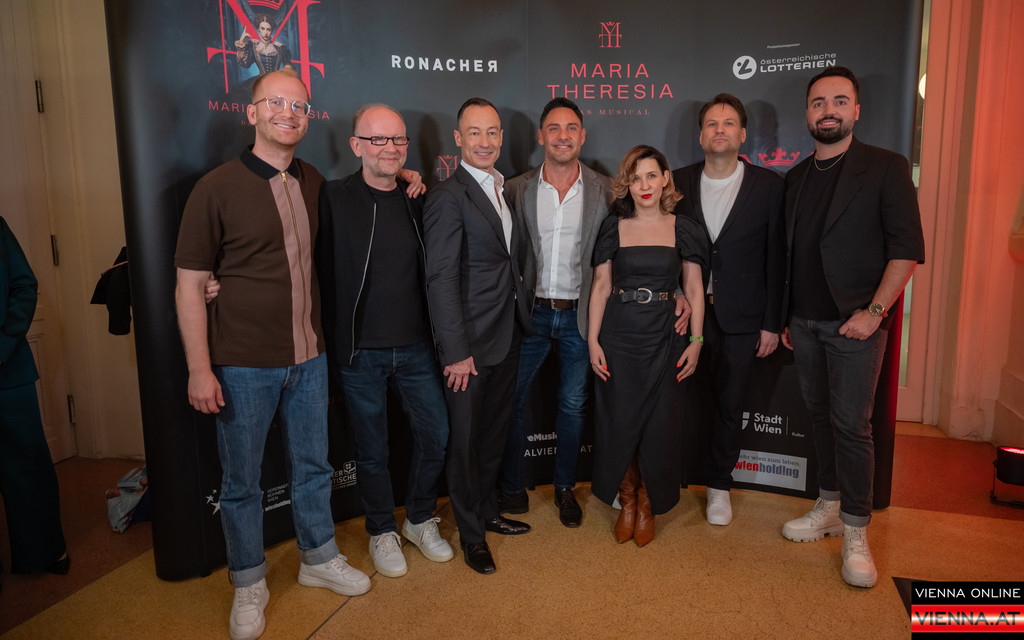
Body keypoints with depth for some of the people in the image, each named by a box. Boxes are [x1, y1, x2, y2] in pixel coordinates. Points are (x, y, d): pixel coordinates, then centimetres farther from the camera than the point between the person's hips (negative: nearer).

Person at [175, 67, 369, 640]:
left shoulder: (316, 184, 5)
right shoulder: (217, 188, -8)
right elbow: (190, 284, -8)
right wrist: (200, 368, -13)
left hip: (309, 357, 4)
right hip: (243, 364, -4)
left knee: (313, 465, 17)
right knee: (242, 481, 10)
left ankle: (319, 558, 38)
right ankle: (249, 585, 30)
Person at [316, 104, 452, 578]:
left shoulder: (418, 200, 4)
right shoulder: (334, 198, -7)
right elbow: (323, 275, -12)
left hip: (415, 346, 4)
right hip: (360, 350, -3)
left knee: (436, 434, 10)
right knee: (371, 449, 11)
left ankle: (421, 519, 34)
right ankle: (382, 531, 33)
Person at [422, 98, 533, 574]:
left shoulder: (506, 190, 10)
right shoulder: (448, 197, -15)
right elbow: (441, 280, -18)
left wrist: (521, 318, 9)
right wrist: (456, 351, -20)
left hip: (507, 336, 8)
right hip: (471, 344, -8)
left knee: (495, 431, 21)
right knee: (467, 440, 8)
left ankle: (487, 511, 40)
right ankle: (471, 532, 27)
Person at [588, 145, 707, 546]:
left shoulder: (683, 229, 3)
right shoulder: (614, 228, 3)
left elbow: (693, 290, 5)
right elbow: (601, 286, 2)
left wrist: (696, 340, -1)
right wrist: (593, 341, -3)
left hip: (663, 339, 0)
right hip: (617, 338, 0)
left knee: (659, 426, 4)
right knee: (619, 422, 4)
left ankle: (648, 505, 26)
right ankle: (626, 501, 27)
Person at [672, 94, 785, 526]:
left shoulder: (768, 185, -1)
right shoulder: (679, 182, 4)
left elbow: (776, 258, -1)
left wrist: (772, 323, -2)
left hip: (740, 317, 0)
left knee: (729, 405, 10)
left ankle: (719, 486, 28)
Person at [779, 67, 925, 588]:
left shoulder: (885, 168, -3)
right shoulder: (795, 178, 12)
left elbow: (907, 248, -8)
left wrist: (875, 311, -16)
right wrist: (786, 318, 12)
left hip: (854, 324, -5)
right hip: (805, 323, 5)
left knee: (851, 425, -3)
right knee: (820, 417, 12)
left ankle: (855, 534, 9)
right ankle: (830, 507, 27)